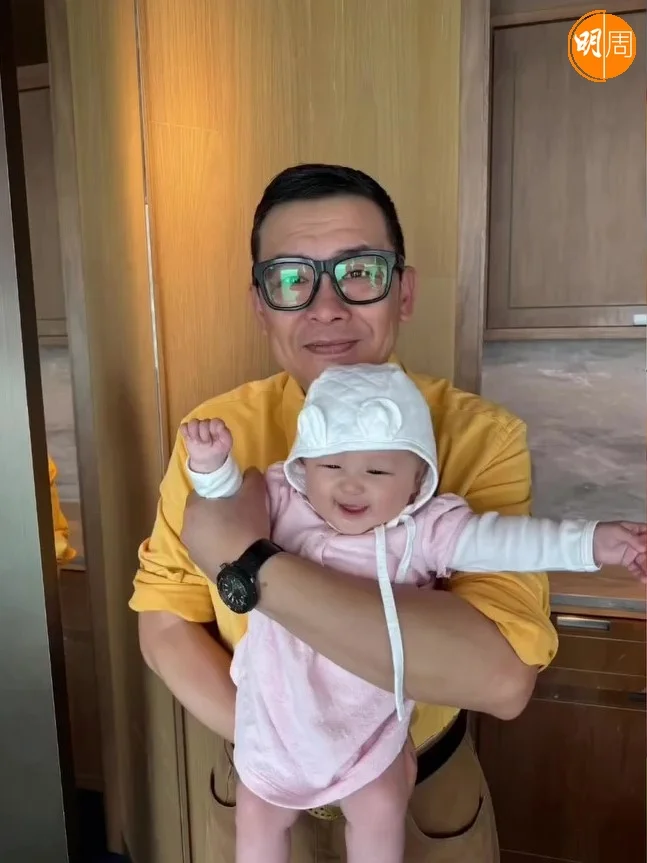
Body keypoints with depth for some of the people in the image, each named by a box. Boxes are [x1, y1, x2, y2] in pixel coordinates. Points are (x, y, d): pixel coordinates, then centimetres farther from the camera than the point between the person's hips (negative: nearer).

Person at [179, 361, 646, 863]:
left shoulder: (424, 530, -20)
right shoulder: (283, 502, -15)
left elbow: (495, 540, -26)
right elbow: (230, 504, -11)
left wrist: (588, 543, -33)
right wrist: (213, 464, -33)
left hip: (366, 714, -1)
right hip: (278, 708, 2)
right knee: (259, 815, 18)